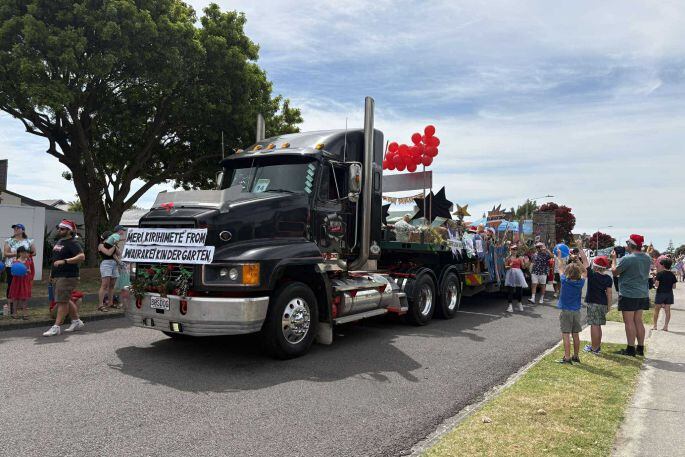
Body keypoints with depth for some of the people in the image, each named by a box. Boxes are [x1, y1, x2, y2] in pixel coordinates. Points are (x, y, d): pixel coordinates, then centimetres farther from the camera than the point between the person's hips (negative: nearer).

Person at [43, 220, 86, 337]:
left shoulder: (72, 243, -13)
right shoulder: (59, 242, 17)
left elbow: (81, 256, -27)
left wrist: (64, 261, -30)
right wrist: (53, 271, 23)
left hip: (68, 276, -10)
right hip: (58, 276, 10)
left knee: (62, 301, -9)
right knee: (66, 300, 16)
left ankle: (56, 327, -6)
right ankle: (77, 321, 26)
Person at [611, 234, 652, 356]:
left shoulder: (627, 259, -20)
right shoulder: (647, 258, 5)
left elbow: (615, 272, -11)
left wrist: (614, 258, 4)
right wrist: (629, 252, 17)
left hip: (628, 294, -8)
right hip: (643, 294, 8)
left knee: (629, 322, -1)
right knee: (638, 321, 14)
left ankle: (631, 349, 3)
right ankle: (640, 348, 20)